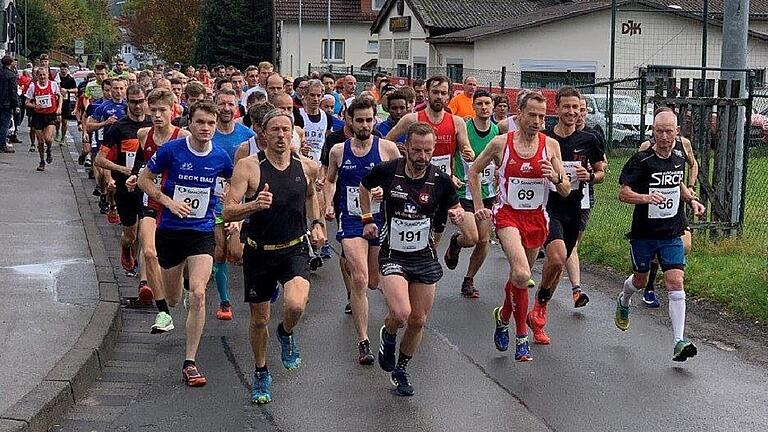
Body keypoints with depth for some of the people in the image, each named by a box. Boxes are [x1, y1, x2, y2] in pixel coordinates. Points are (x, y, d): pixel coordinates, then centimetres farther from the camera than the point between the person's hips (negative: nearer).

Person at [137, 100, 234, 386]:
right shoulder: (171, 150, -11)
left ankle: (190, 363, -9)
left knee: (198, 294, -17)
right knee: (172, 300, 12)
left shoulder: (220, 157, -4)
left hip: (203, 232, 0)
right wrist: (169, 201, -13)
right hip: (170, 230, 0)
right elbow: (144, 179, 0)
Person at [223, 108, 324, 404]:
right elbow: (227, 213, -18)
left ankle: (287, 334, 11)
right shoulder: (248, 166, -12)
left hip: (294, 249, 1)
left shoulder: (307, 167, -2)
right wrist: (254, 205, -36)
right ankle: (261, 374, 36)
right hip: (259, 253, -1)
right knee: (259, 320, 11)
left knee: (295, 305, -26)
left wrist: (317, 223, 10)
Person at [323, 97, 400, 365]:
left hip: (381, 219, 1)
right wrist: (329, 204, 4)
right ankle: (363, 342, -11)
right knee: (359, 280, -17)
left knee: (374, 282, 13)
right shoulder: (338, 151, 2)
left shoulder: (387, 148, -4)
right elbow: (330, 180, 19)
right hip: (351, 220, -1)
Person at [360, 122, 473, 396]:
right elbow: (364, 187, 12)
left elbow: (456, 212, 2)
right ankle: (387, 335, 14)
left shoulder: (441, 180, -9)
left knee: (418, 321, 8)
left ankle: (401, 369, 32)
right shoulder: (387, 171, -10)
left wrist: (459, 217, -20)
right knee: (401, 314, -22)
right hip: (393, 256, -2)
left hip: (425, 258, 2)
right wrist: (367, 219, 11)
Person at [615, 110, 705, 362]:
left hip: (672, 234, 3)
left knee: (676, 283, -10)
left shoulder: (679, 159, 4)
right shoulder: (641, 160, -13)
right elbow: (623, 193, -18)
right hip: (644, 233, -3)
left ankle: (679, 342, -12)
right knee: (640, 279, 17)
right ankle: (623, 302, 53)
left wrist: (691, 200, 9)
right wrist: (647, 198, -34)